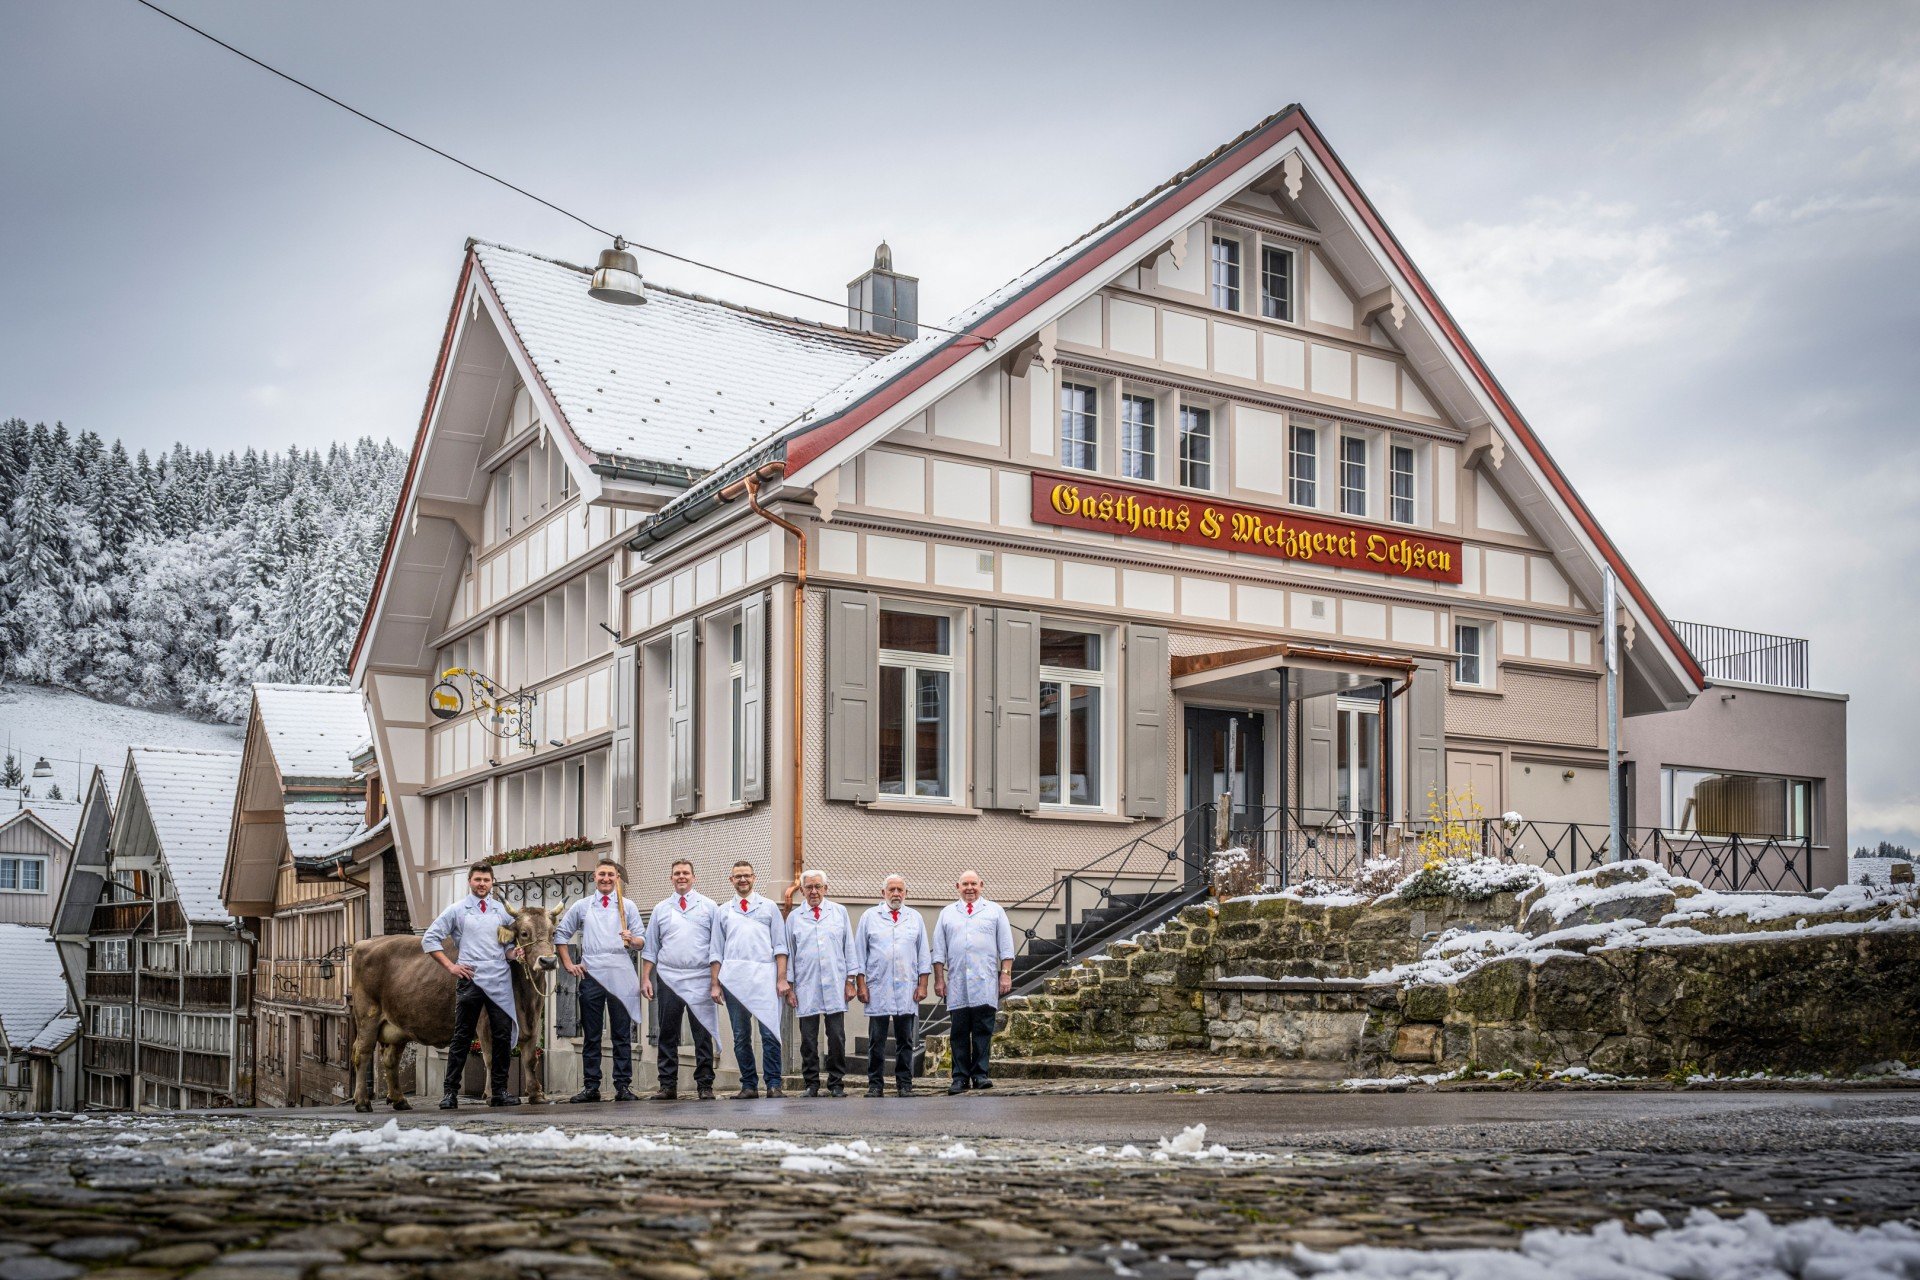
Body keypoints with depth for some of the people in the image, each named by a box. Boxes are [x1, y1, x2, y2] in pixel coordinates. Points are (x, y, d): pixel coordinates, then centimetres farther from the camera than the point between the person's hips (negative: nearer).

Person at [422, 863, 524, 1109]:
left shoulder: (501, 911, 16)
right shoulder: (457, 911, 6)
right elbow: (429, 939, 5)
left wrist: (512, 953, 0)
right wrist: (450, 966, -3)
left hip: (500, 980, 3)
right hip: (470, 978, -3)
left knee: (503, 1036, 0)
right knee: (462, 1037, 0)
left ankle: (500, 1091, 8)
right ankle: (450, 1093, 5)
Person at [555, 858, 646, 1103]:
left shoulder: (628, 906, 10)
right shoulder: (581, 906, 13)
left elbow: (642, 941, 6)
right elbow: (561, 935, 18)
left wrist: (632, 940, -17)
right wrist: (568, 964, 7)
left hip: (621, 976, -1)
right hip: (591, 975, 1)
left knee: (622, 1035, 0)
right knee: (591, 1036, 3)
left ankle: (623, 1087, 2)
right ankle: (590, 1087, 7)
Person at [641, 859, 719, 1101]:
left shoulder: (708, 906, 7)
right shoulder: (661, 909, 13)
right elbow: (650, 947, 14)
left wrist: (717, 980, -3)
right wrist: (645, 978, 5)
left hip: (700, 980, -2)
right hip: (668, 979, 2)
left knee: (703, 1034, -1)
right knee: (668, 1035, 4)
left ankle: (705, 1085, 4)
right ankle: (668, 1085, 10)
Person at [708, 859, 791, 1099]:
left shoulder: (769, 907, 11)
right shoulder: (722, 911, 16)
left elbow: (780, 946, 7)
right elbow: (716, 951, 14)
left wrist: (782, 979, -3)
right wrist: (715, 984, 6)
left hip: (765, 977, -2)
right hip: (733, 978, 2)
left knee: (770, 1033, -11)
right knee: (741, 1036, 5)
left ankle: (773, 1084, -7)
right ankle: (749, 1085, 11)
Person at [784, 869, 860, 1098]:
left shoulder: (839, 912, 9)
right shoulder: (794, 917, 10)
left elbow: (849, 947, 10)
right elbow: (788, 953, 11)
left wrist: (850, 980, 4)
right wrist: (788, 987, 6)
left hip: (835, 986, 0)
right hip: (806, 987, 0)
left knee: (837, 1037, -2)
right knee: (808, 1039, 1)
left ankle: (836, 1083, 7)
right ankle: (812, 1083, 10)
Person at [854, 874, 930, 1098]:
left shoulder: (915, 919, 13)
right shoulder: (870, 917, 8)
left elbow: (923, 954, 13)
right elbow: (860, 953, 6)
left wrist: (922, 985, 4)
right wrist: (861, 985, -1)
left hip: (907, 991, 1)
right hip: (877, 990, -1)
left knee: (905, 1041, 3)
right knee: (876, 1041, 0)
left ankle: (904, 1084, 8)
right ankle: (875, 1084, 5)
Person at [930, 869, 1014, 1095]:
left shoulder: (994, 911, 12)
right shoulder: (947, 913, 16)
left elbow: (1006, 947, 8)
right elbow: (939, 950, 14)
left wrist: (1006, 974, -1)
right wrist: (939, 979, 7)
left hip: (986, 983, -1)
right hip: (956, 984, 1)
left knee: (983, 1031, -4)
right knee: (959, 1033, 1)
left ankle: (980, 1074, 0)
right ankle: (960, 1077, 3)